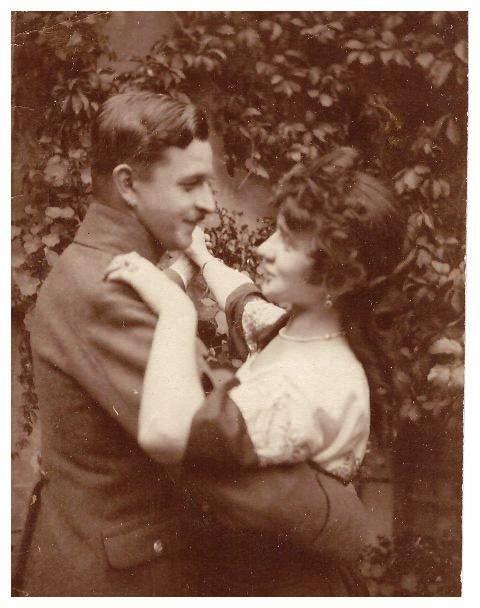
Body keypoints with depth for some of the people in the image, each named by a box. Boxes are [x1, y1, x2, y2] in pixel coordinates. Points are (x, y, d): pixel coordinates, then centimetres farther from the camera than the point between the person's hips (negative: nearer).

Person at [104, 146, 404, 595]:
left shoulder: (314, 386, -35)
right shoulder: (300, 326, -6)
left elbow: (166, 433, -50)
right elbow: (243, 302, 19)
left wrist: (176, 307, -38)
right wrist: (201, 256, 32)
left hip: (273, 581, -8)